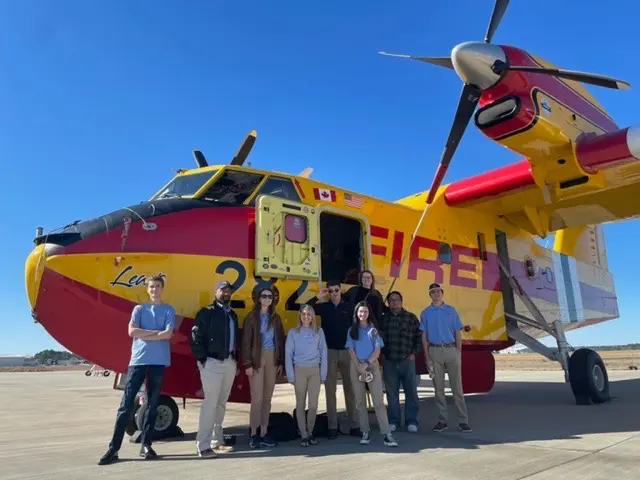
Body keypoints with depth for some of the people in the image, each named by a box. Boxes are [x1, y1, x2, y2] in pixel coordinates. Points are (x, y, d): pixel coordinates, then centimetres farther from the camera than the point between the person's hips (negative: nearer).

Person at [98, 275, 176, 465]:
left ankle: (146, 445, 14)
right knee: (127, 404, -2)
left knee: (153, 404, 5)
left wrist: (144, 335, -5)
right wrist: (156, 332, -6)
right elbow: (132, 331, -4)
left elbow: (168, 334, -7)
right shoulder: (139, 309, 11)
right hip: (138, 359, 0)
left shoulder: (169, 310, 7)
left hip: (158, 361, 0)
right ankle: (114, 447, 2)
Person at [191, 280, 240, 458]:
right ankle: (203, 445, -3)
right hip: (212, 363, -7)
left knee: (221, 403, 12)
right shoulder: (207, 312, -4)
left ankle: (217, 441, 21)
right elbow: (196, 337, -10)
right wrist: (202, 359, -15)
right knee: (210, 403, -9)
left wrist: (235, 359, 9)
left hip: (230, 363, 7)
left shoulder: (232, 314, 17)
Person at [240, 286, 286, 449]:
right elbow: (246, 342, -8)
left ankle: (263, 433, 16)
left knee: (267, 398, 8)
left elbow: (280, 340, 11)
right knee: (257, 398, -4)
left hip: (272, 358, 5)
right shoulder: (252, 317, -4)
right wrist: (247, 364, -14)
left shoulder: (276, 318, 10)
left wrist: (281, 362, 6)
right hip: (257, 358, -4)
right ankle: (254, 434, 7)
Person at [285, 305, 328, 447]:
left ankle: (310, 432, 21)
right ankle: (304, 435, 15)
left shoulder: (319, 332, 4)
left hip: (315, 370, 1)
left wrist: (323, 373, -1)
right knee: (300, 404, 5)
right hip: (299, 370, -1)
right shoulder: (293, 332, 1)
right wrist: (291, 375, -6)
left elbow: (323, 353, 5)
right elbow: (288, 354, 0)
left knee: (313, 404, 1)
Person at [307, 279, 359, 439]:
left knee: (350, 388, 6)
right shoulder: (324, 307, 3)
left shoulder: (348, 308, 3)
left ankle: (354, 425, 13)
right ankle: (332, 426, 11)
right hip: (329, 351, 0)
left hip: (347, 351, 0)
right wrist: (318, 297, -13)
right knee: (330, 389, 4)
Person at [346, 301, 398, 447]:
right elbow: (351, 350, 1)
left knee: (378, 401, -7)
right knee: (360, 401, 4)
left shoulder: (373, 329, 6)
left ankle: (386, 434, -8)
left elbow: (377, 350, -1)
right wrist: (359, 366, -11)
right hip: (356, 366, 2)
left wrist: (367, 363, -13)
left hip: (372, 365, -2)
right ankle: (365, 432, 12)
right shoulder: (352, 330, 8)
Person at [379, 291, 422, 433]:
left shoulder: (411, 317, 3)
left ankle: (412, 421, 13)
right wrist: (382, 353, 4)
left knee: (411, 392, 3)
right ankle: (393, 421, 17)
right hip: (389, 362, 1)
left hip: (407, 361, -1)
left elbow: (419, 336, 5)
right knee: (392, 393, 6)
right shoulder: (383, 319, 6)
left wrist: (414, 353, -1)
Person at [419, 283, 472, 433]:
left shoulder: (451, 311, 6)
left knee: (457, 386, 1)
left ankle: (463, 420, 6)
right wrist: (427, 356, -1)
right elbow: (424, 336, 6)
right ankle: (442, 420, 14)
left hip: (451, 349, -1)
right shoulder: (426, 313, 7)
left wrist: (459, 353, -3)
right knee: (438, 388, 6)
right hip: (434, 351, 1)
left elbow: (458, 333, 4)